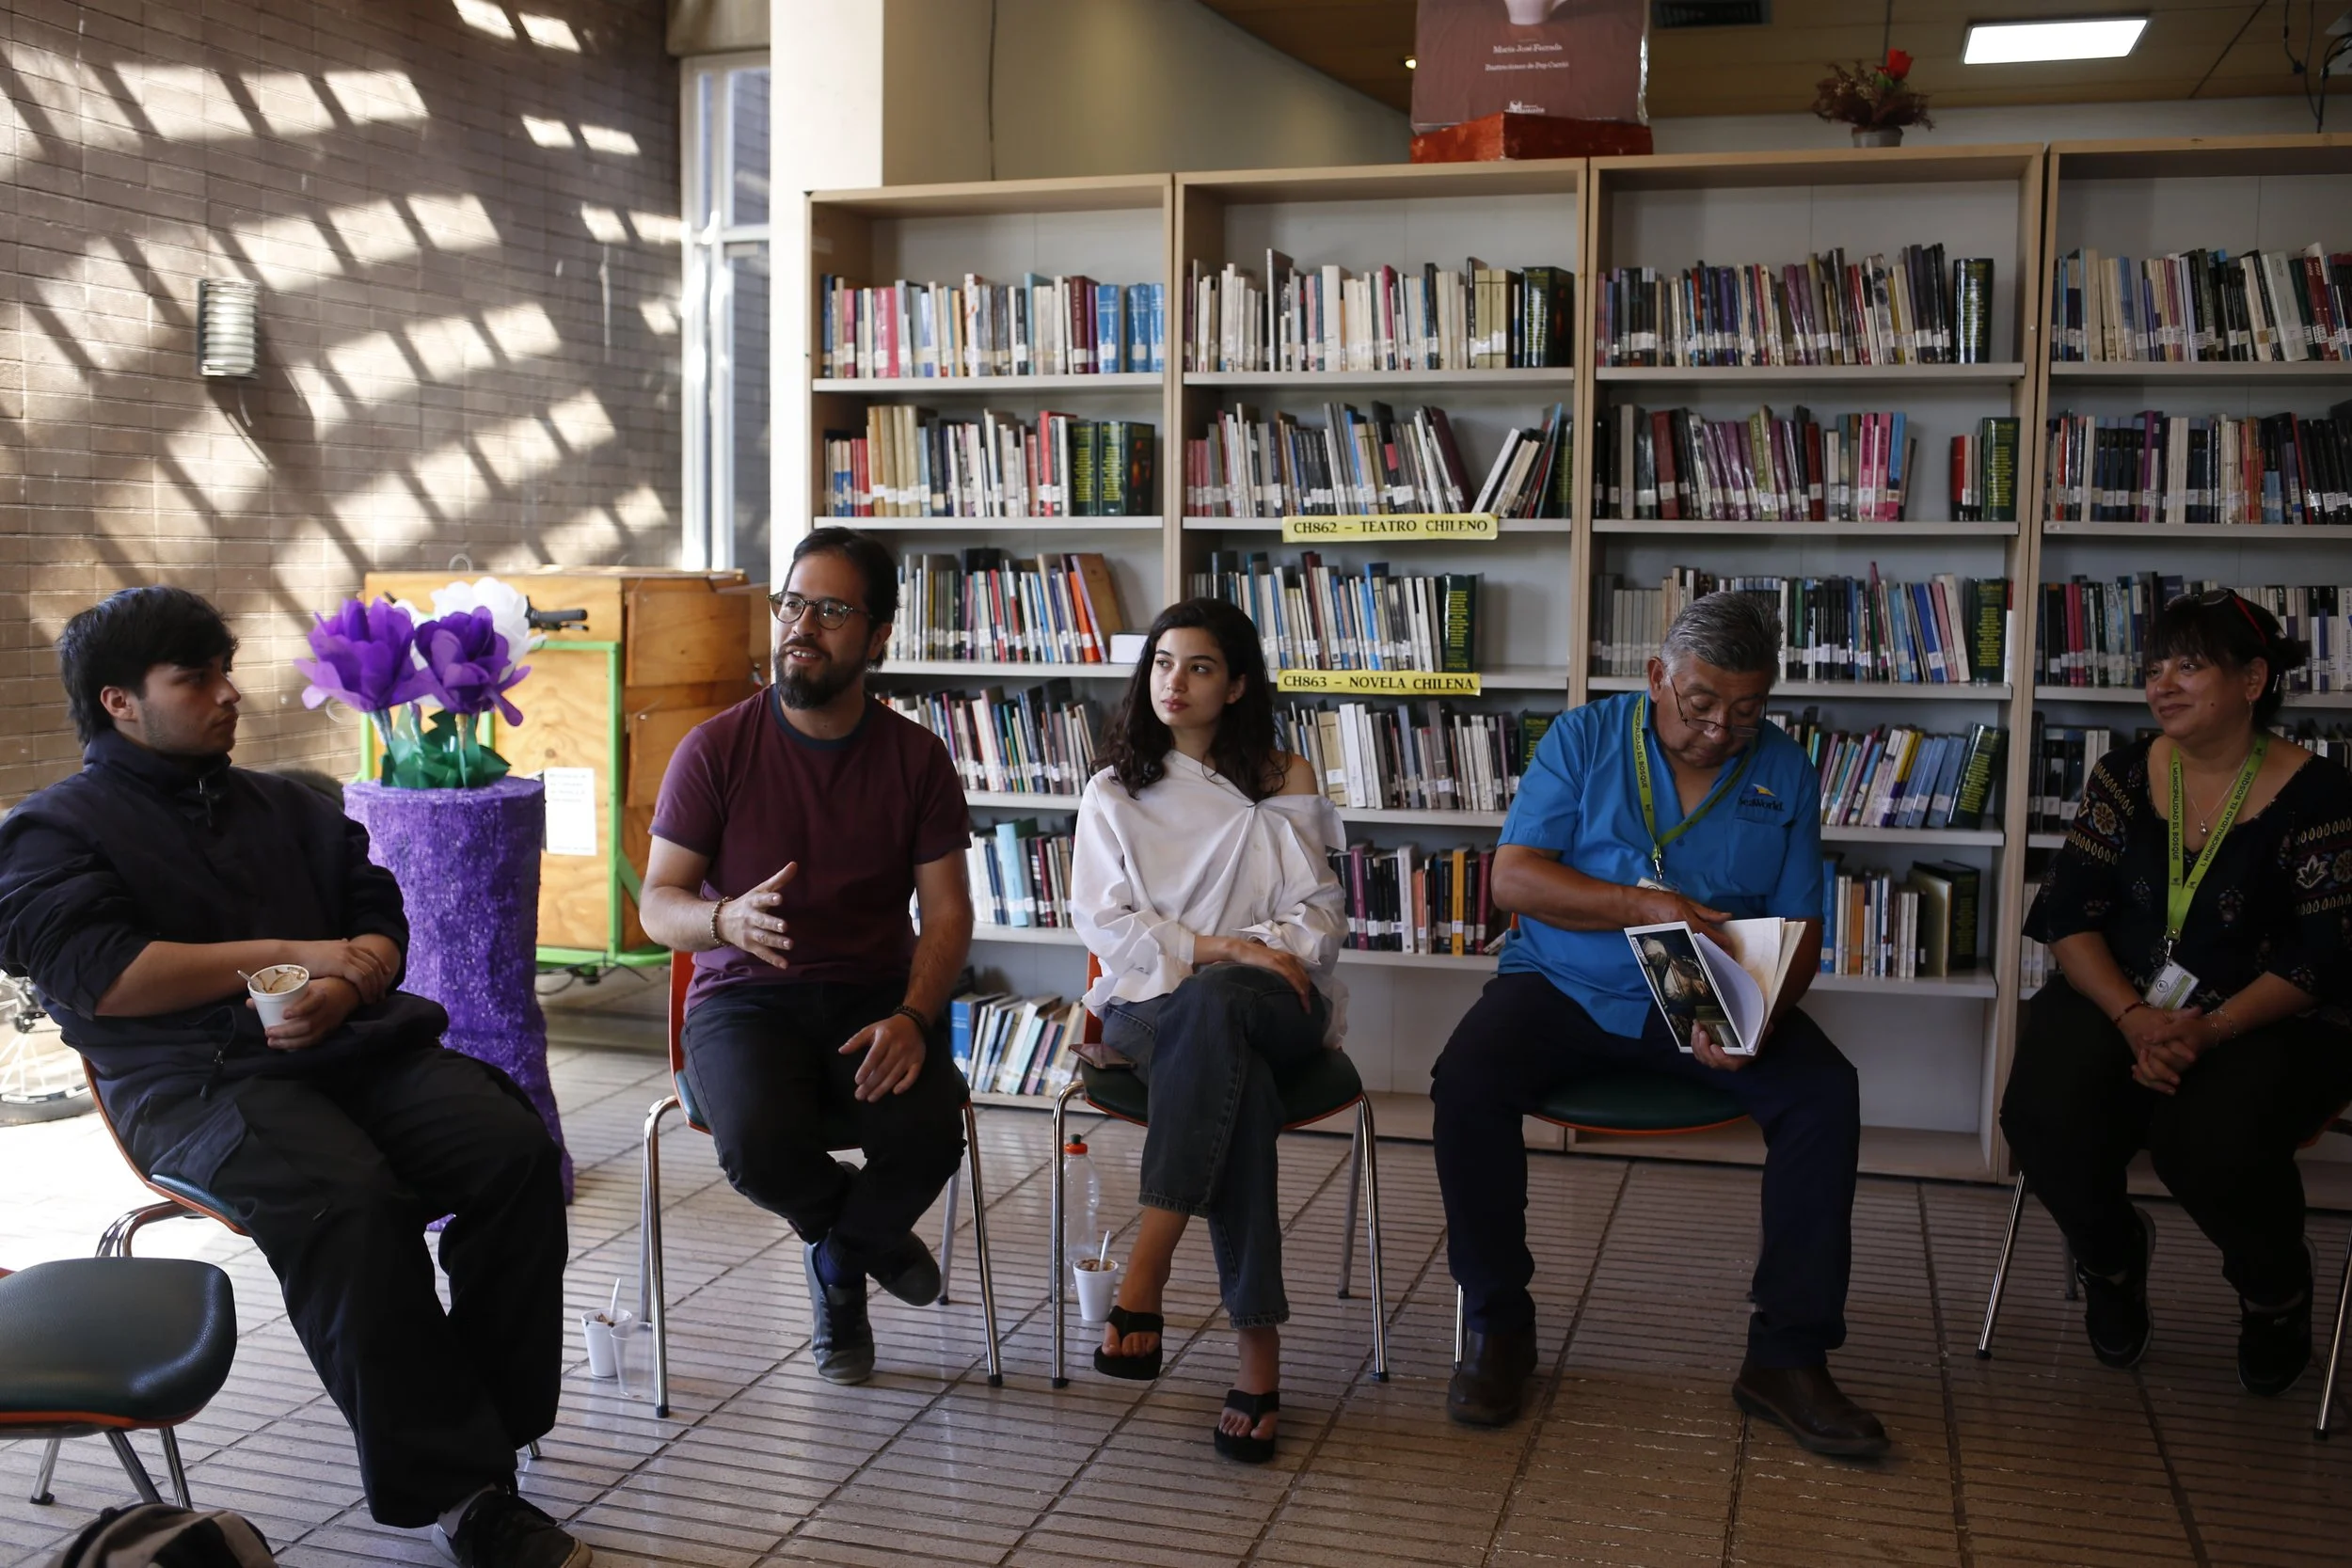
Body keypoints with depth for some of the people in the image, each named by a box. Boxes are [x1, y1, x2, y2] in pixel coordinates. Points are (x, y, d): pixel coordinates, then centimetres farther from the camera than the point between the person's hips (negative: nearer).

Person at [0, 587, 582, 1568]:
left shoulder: (287, 808, 27)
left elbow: (380, 922, 18)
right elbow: (99, 975, -8)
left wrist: (345, 982, -6)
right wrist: (287, 954, -6)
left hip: (352, 1047, 5)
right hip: (197, 1082, -5)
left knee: (514, 1147, -23)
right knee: (343, 1197, -35)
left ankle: (485, 1424, -15)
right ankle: (451, 1489, -30)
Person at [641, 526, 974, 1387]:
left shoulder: (916, 757, 3)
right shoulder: (715, 749, -3)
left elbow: (947, 908, 1)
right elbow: (658, 903, -2)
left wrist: (912, 1018, -18)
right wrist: (726, 919, -27)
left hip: (876, 995, 1)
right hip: (745, 998, -1)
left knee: (928, 1135, -29)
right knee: (759, 1144, -33)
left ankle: (837, 1256, 10)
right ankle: (866, 1235, 7)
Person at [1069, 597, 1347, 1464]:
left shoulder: (1283, 781, 15)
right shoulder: (1114, 793, 15)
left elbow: (1319, 916, 8)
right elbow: (1103, 922, 2)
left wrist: (1249, 955, -14)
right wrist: (1220, 946, -13)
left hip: (1272, 1003, 0)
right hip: (1151, 1007, 1)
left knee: (1213, 1003, -40)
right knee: (1236, 1083, -38)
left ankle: (1144, 1277, -46)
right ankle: (1258, 1348, -41)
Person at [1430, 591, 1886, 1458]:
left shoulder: (1784, 771, 6)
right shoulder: (1584, 738, 1)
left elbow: (1799, 925, 3)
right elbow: (1511, 876, -7)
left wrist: (1757, 1018, -19)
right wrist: (1641, 906, -22)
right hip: (1565, 986, -1)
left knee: (1825, 1093, -24)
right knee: (1466, 1078, -29)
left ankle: (1787, 1355, -12)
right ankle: (1497, 1322, -9)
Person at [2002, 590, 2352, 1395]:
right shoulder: (2124, 775, 4)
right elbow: (2069, 916, -1)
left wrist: (2207, 1032, -24)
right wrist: (2134, 1017, -19)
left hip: (2265, 1022, -3)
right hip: (2120, 1002, 3)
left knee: (2212, 1141, -33)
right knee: (2046, 1118, -26)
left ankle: (2276, 1292, 5)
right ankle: (2111, 1257, 11)